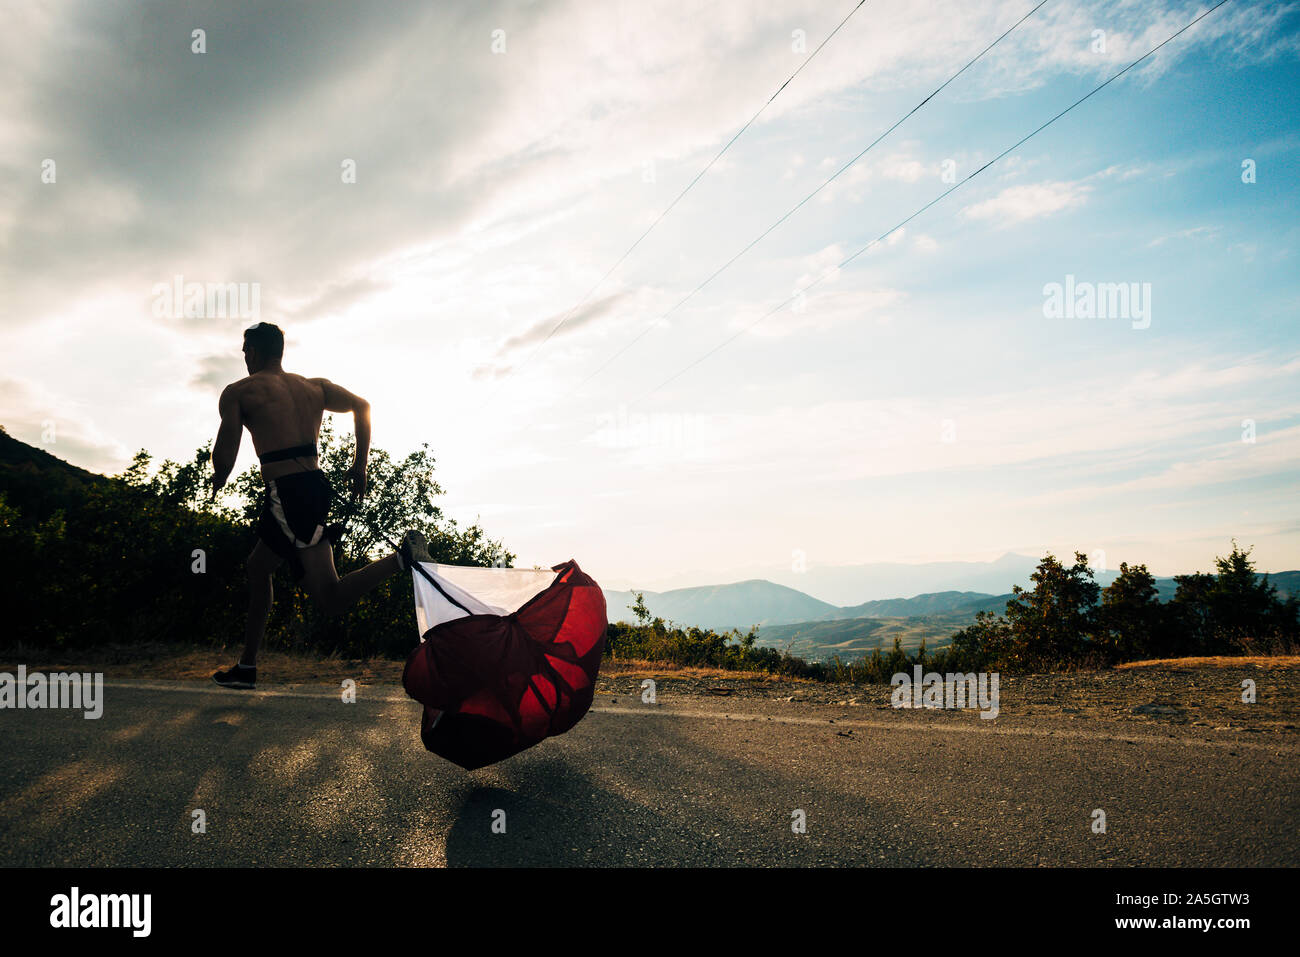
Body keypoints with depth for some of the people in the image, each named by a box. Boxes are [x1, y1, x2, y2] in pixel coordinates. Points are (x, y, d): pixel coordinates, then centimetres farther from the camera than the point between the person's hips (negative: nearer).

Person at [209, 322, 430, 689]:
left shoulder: (237, 392, 3)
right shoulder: (314, 386, 18)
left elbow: (224, 456, -6)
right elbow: (362, 406, 10)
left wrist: (217, 480, 17)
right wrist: (360, 466, 14)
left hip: (287, 493, -8)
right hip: (317, 486, 8)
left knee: (331, 598, -12)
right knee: (257, 565, 23)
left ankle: (403, 557, -34)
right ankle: (246, 666, 29)